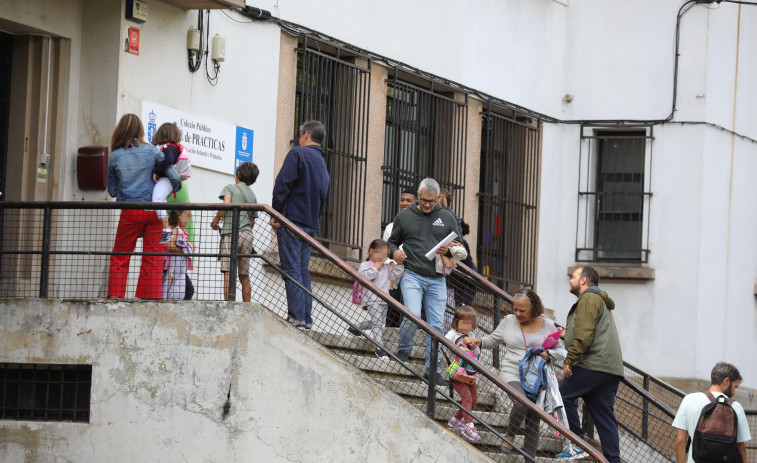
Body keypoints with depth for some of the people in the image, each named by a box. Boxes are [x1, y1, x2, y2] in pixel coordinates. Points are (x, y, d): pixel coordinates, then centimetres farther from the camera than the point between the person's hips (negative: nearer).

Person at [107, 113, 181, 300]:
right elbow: (175, 178, -2)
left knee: (120, 257, 6)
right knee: (153, 258, 4)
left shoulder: (115, 156, 3)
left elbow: (112, 190, 10)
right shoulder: (152, 151, 0)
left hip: (130, 212, 0)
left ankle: (115, 293, -4)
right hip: (154, 210, 0)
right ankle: (149, 297, 0)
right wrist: (174, 187, 19)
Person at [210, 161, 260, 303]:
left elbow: (226, 205, -13)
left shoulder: (230, 188, 5)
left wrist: (215, 221, -1)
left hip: (231, 233, -5)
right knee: (244, 275, 11)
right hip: (247, 234, 5)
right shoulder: (253, 195, 20)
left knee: (228, 272, -12)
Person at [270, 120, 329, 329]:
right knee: (303, 271, 10)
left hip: (292, 219, -8)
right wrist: (314, 220, 19)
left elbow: (283, 183, -14)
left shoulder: (298, 153, -4)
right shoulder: (322, 165, 21)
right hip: (310, 225, 8)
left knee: (291, 270, -10)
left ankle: (296, 316, -16)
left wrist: (276, 213, -11)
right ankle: (306, 318, 7)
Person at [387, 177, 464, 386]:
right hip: (412, 275, -2)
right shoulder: (404, 217, 7)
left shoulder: (447, 218, 9)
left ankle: (432, 370, 10)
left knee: (436, 326, 2)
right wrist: (395, 251, -6)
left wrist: (448, 250, -8)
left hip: (437, 280, 2)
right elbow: (392, 241, 17)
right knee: (413, 316, -21)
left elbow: (461, 247, 14)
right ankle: (403, 351, 6)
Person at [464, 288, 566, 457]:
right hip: (512, 374, -2)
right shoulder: (509, 321, 3)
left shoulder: (548, 325, 2)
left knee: (533, 423, 4)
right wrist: (479, 342, -3)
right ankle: (510, 435, -3)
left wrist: (548, 355, -12)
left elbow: (562, 351, 8)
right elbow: (493, 340, 16)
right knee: (522, 404, -30)